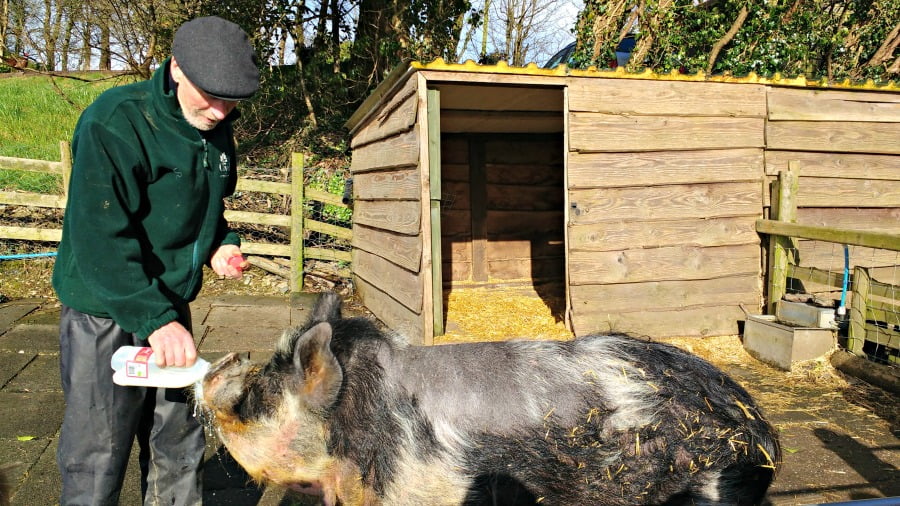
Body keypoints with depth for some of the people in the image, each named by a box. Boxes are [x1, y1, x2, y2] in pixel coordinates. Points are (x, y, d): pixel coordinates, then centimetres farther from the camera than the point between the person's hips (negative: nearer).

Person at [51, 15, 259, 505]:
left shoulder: (216, 130, 3)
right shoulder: (115, 122, -20)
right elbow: (99, 239, -25)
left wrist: (223, 244, -3)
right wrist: (154, 319, -31)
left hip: (171, 306, 7)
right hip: (105, 312, -7)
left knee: (179, 446, 16)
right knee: (98, 460, 2)